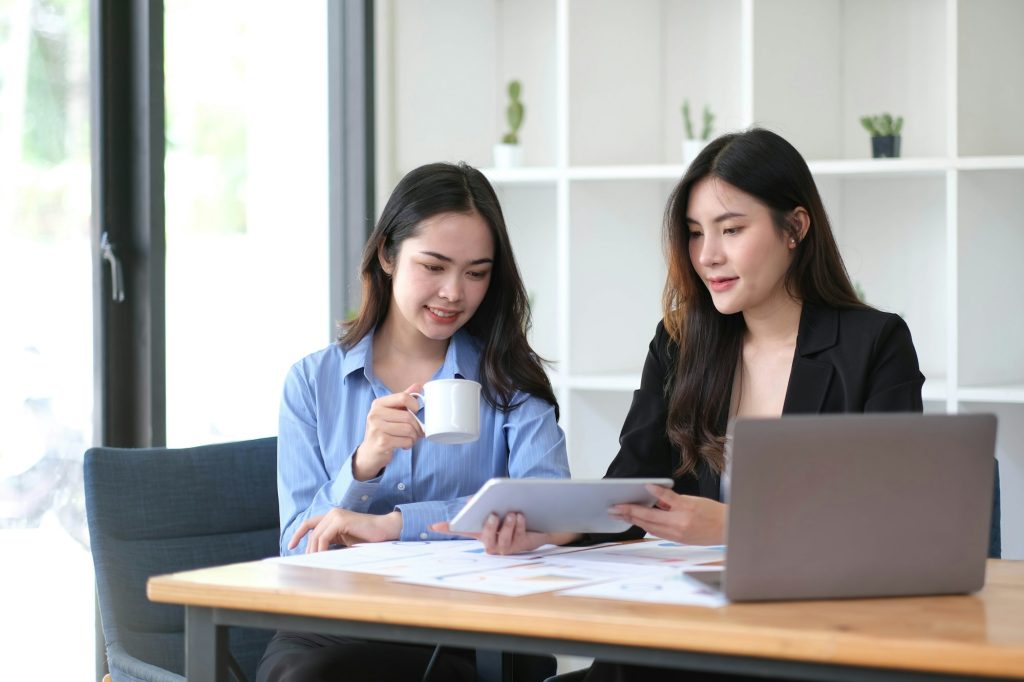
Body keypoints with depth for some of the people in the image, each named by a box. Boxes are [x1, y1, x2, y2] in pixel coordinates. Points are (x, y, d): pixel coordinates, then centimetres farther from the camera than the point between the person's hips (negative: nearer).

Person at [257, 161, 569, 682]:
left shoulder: (508, 380, 10)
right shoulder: (313, 381, 12)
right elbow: (300, 548, 4)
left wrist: (391, 524, -18)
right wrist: (363, 467, -16)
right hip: (332, 618, 2)